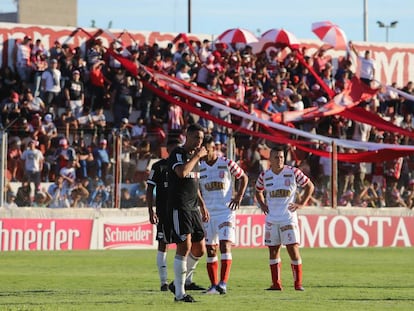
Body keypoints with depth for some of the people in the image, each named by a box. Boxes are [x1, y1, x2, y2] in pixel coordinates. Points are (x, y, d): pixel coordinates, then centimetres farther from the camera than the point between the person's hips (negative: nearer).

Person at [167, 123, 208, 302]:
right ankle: (179, 293, -6)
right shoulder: (177, 154, -8)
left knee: (199, 250, 7)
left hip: (193, 208, 9)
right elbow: (182, 172, -30)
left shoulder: (195, 156, 18)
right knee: (184, 247, -11)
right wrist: (196, 156, -18)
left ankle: (181, 282, 22)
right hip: (179, 208, -9)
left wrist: (202, 205, 25)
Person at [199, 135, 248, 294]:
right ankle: (214, 285, 9)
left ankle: (223, 283, -19)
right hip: (208, 214, 4)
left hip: (226, 212, -4)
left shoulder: (226, 164, -5)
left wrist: (238, 197, -1)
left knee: (225, 246, -15)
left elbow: (244, 177, 8)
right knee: (210, 250, 4)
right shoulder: (199, 167, 5)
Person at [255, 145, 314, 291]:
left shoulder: (293, 172, -5)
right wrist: (262, 205, 8)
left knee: (293, 249, -9)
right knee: (273, 250, 5)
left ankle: (298, 283, -2)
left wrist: (301, 204, -2)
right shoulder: (264, 176, 5)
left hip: (288, 218, -3)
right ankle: (276, 283, 11)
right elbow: (258, 191, 24)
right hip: (271, 219, 3)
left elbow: (310, 186, 5)